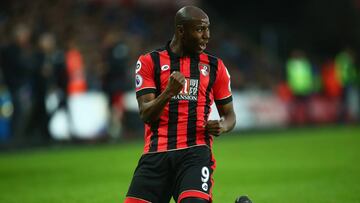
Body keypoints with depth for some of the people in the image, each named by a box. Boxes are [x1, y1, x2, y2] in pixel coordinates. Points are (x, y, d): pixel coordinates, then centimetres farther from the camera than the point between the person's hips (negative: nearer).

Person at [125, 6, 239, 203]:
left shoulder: (214, 66, 13)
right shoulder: (149, 62, 6)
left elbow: (229, 115, 20)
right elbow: (146, 115, -2)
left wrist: (221, 126, -4)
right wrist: (169, 92, -20)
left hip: (195, 152, 0)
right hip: (155, 155, 1)